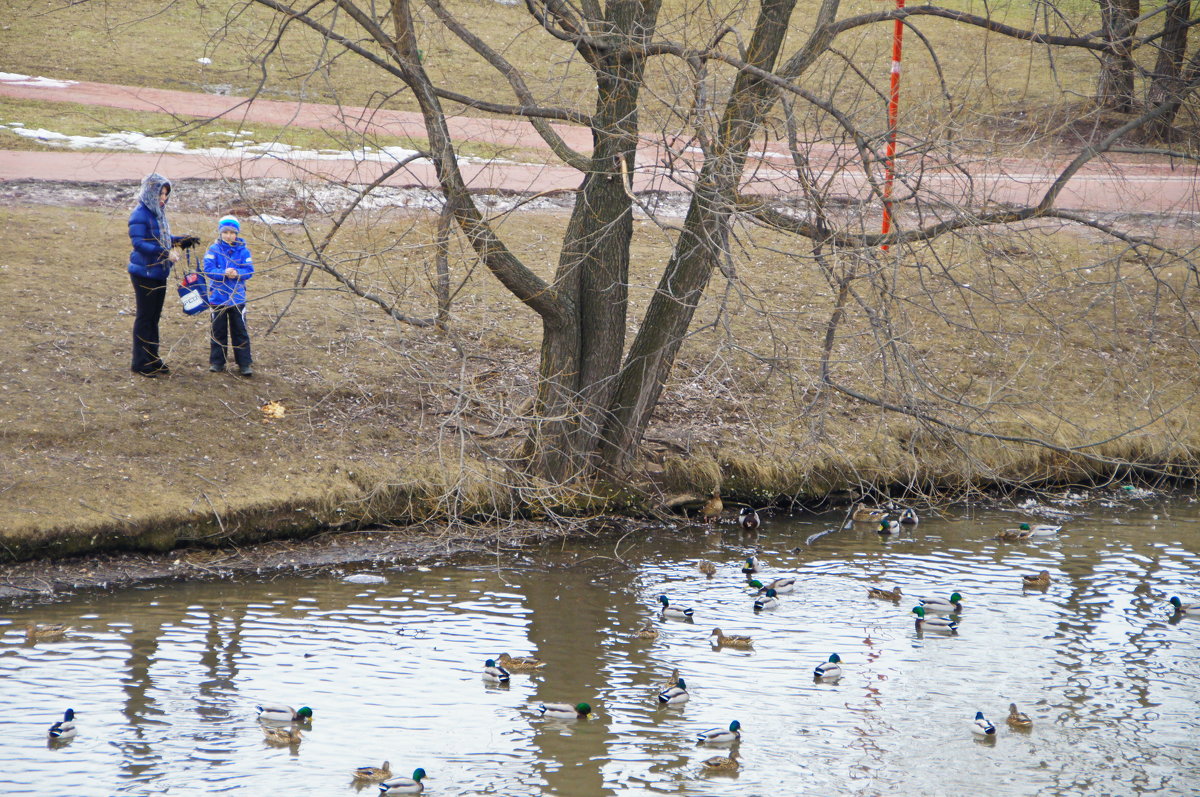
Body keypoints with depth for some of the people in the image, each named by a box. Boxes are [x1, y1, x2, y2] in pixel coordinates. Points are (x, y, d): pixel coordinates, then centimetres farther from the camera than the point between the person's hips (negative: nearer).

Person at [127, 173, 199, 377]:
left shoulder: (158, 213, 11)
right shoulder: (140, 215, -16)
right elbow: (138, 243, -23)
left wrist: (183, 240, 10)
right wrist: (165, 253, -30)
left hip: (159, 273, 8)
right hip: (144, 273, -8)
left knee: (154, 317, 14)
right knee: (144, 317, -1)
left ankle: (153, 359, 22)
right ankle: (140, 363, 6)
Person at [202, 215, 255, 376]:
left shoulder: (243, 250, 0)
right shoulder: (214, 249, -3)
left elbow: (249, 271, -4)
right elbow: (208, 269, -10)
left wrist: (237, 273, -23)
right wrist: (224, 273, -25)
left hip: (238, 298, 0)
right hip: (218, 296, 0)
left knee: (240, 331, 4)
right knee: (218, 331, 9)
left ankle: (245, 364, 9)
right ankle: (217, 362, 18)